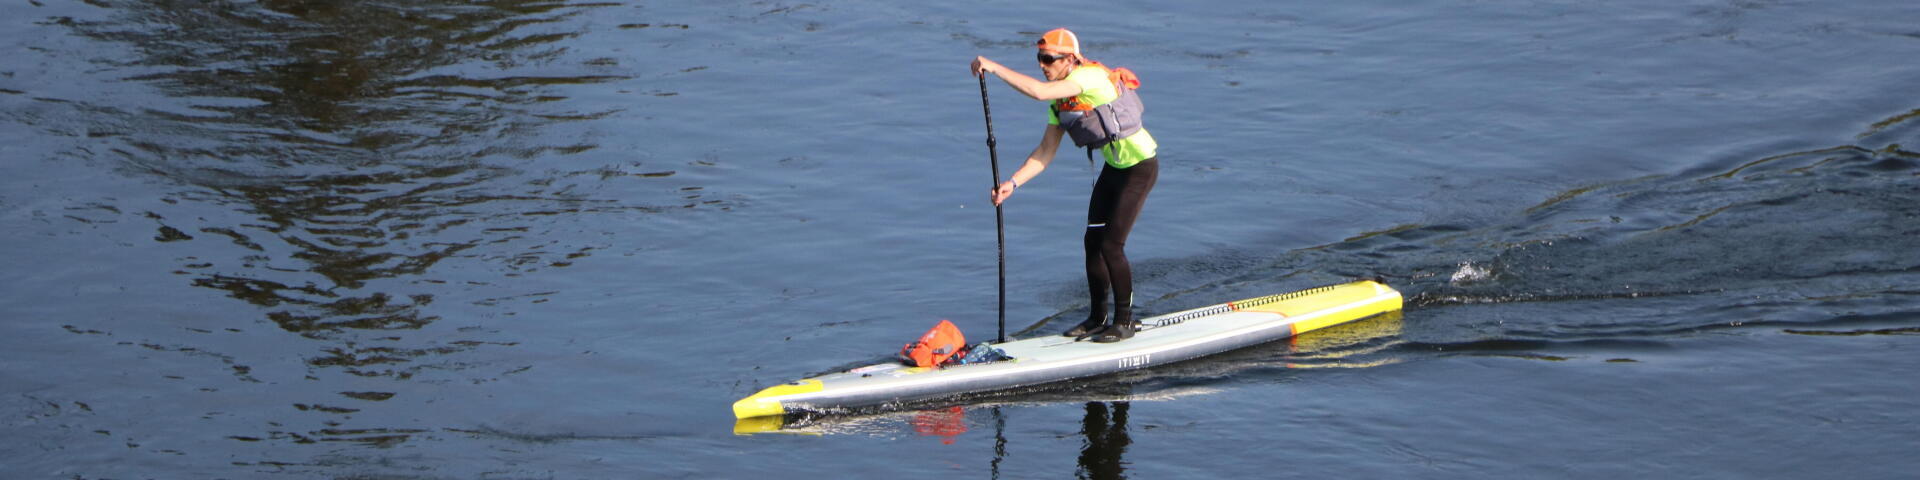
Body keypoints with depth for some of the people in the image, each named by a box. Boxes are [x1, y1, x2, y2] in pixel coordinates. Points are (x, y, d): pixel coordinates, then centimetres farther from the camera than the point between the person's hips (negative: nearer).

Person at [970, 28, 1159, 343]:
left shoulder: (1090, 76, -25)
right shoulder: (1060, 100, 2)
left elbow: (1039, 91, -39)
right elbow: (1046, 151, 1)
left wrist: (993, 67, -34)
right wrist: (1013, 183, -10)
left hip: (1140, 167, -9)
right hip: (1114, 167, 9)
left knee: (1111, 244, -9)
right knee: (1093, 242, 7)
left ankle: (1124, 322, 4)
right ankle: (1097, 318, 20)